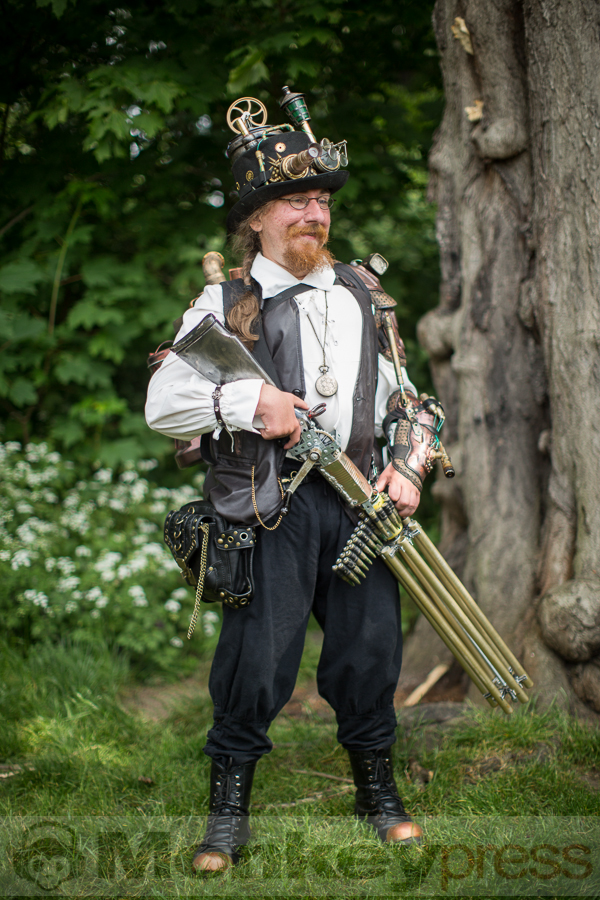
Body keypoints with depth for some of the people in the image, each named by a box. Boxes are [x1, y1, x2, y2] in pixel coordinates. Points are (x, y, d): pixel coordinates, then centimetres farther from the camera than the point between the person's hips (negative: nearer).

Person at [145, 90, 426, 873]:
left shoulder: (362, 296, 16)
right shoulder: (225, 302, 4)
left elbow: (400, 393, 21)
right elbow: (162, 403, -1)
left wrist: (406, 466, 5)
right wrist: (252, 401, -14)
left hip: (360, 499, 4)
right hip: (271, 507, -4)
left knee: (371, 647, 5)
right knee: (258, 660, -6)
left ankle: (377, 791, 24)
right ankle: (229, 810, 11)